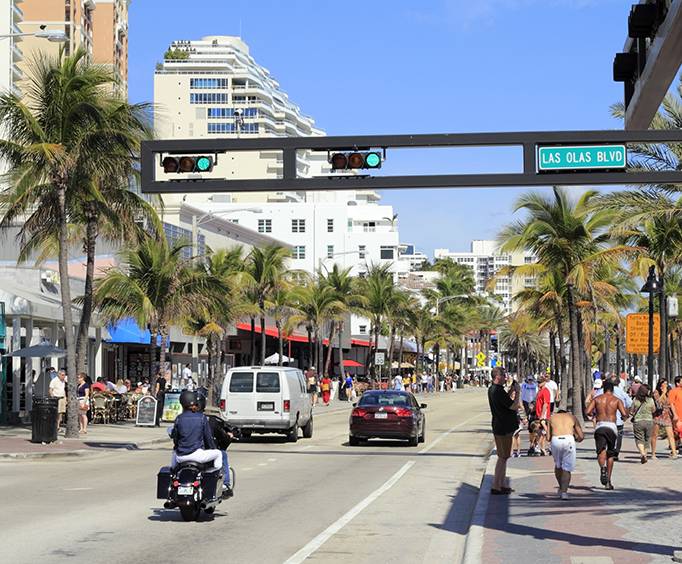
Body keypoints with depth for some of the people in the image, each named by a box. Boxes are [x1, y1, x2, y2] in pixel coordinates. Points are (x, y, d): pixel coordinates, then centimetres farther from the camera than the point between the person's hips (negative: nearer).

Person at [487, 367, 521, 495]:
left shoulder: (492, 389, 11)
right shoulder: (498, 391, -22)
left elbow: (508, 403, 20)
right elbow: (515, 406, -20)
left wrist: (513, 391, 13)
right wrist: (518, 392, -9)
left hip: (500, 427, 10)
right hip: (503, 429, -10)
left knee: (503, 457, 17)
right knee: (503, 458, -4)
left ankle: (502, 485, 24)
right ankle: (496, 487, -2)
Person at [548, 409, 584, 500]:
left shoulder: (552, 418, 28)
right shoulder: (572, 417, 27)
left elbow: (549, 438, 19)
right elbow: (581, 436, 19)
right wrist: (576, 440, 38)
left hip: (555, 440, 1)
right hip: (569, 440, -1)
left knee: (558, 465, 24)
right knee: (567, 468, 6)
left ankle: (561, 488, 24)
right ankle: (564, 491, -6)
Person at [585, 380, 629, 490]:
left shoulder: (597, 399, 10)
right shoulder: (616, 400, 7)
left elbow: (588, 411, -1)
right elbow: (624, 414, -5)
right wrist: (624, 417, 18)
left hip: (600, 426, 0)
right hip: (611, 426, 0)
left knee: (601, 452, -8)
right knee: (610, 454, 15)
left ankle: (603, 467, -43)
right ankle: (608, 482, 18)